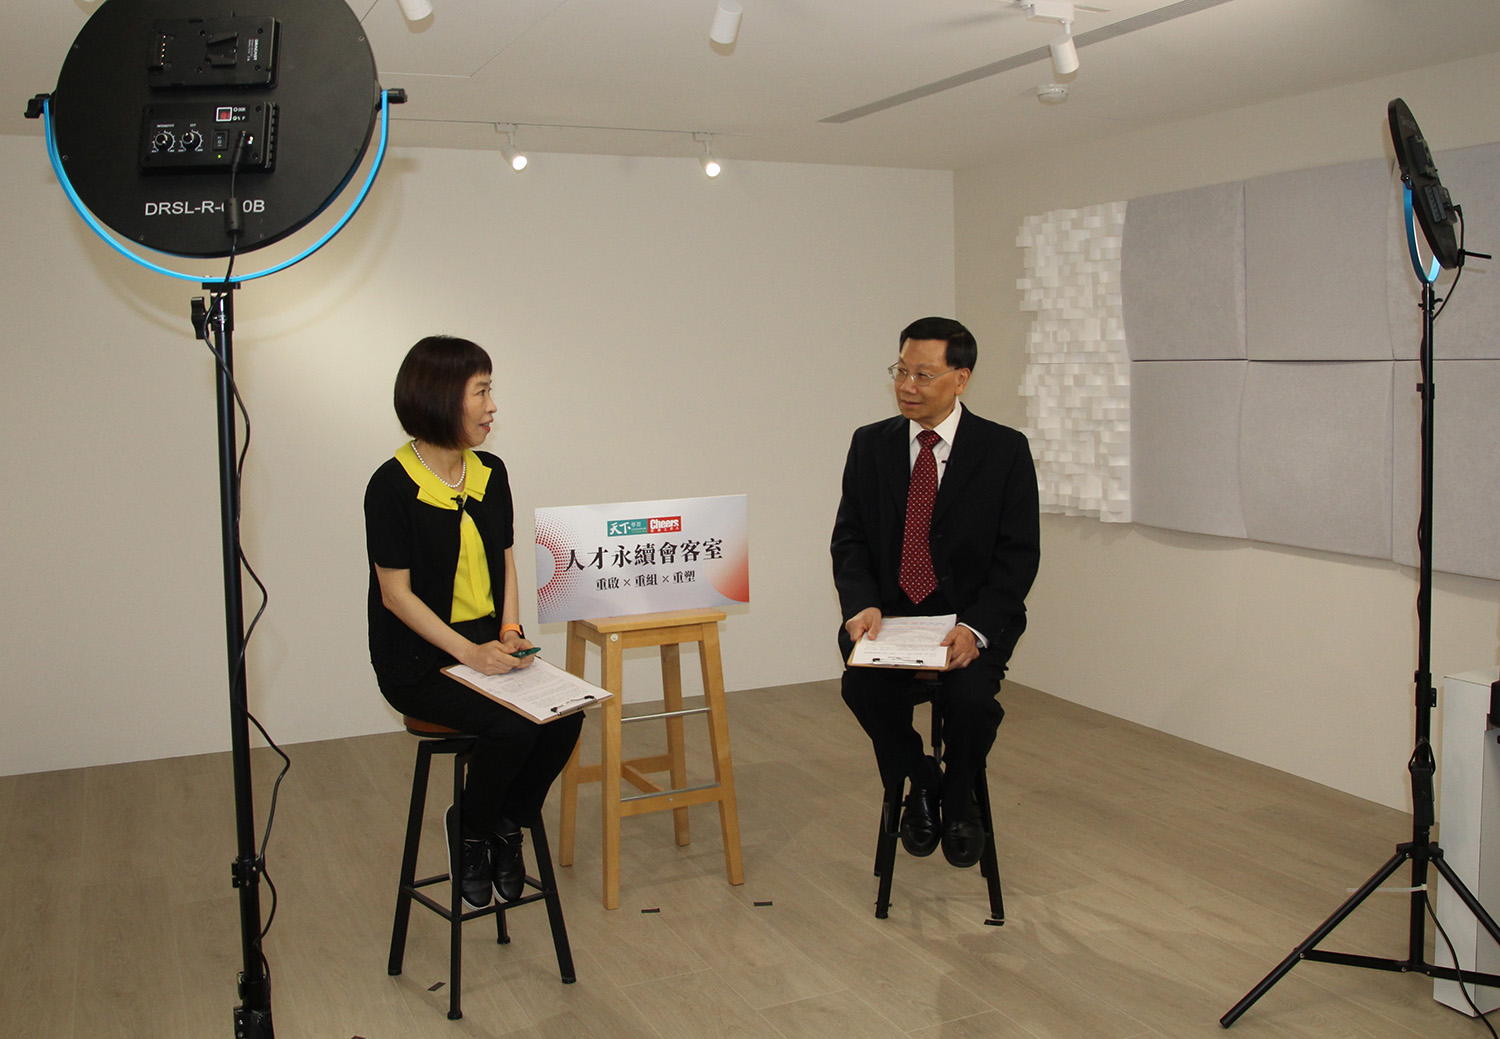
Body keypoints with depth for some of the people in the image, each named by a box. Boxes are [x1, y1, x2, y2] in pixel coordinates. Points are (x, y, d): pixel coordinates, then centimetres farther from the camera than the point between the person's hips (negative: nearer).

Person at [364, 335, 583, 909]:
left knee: (565, 717, -18)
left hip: (487, 644, 6)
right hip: (417, 660, -6)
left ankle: (507, 827, 7)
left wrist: (509, 635, -4)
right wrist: (470, 653, -22)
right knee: (511, 727, -27)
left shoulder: (491, 473, 6)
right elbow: (397, 594, -14)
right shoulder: (393, 487, -13)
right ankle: (470, 831, 3)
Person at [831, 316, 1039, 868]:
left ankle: (959, 795, 6)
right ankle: (921, 783, 4)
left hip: (971, 616, -2)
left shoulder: (1005, 449, -4)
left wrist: (975, 627, -22)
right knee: (863, 685, -27)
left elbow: (1018, 555, -7)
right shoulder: (870, 444, 5)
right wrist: (862, 604, -17)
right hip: (888, 611, 2)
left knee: (969, 694, -30)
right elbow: (849, 538, 3)